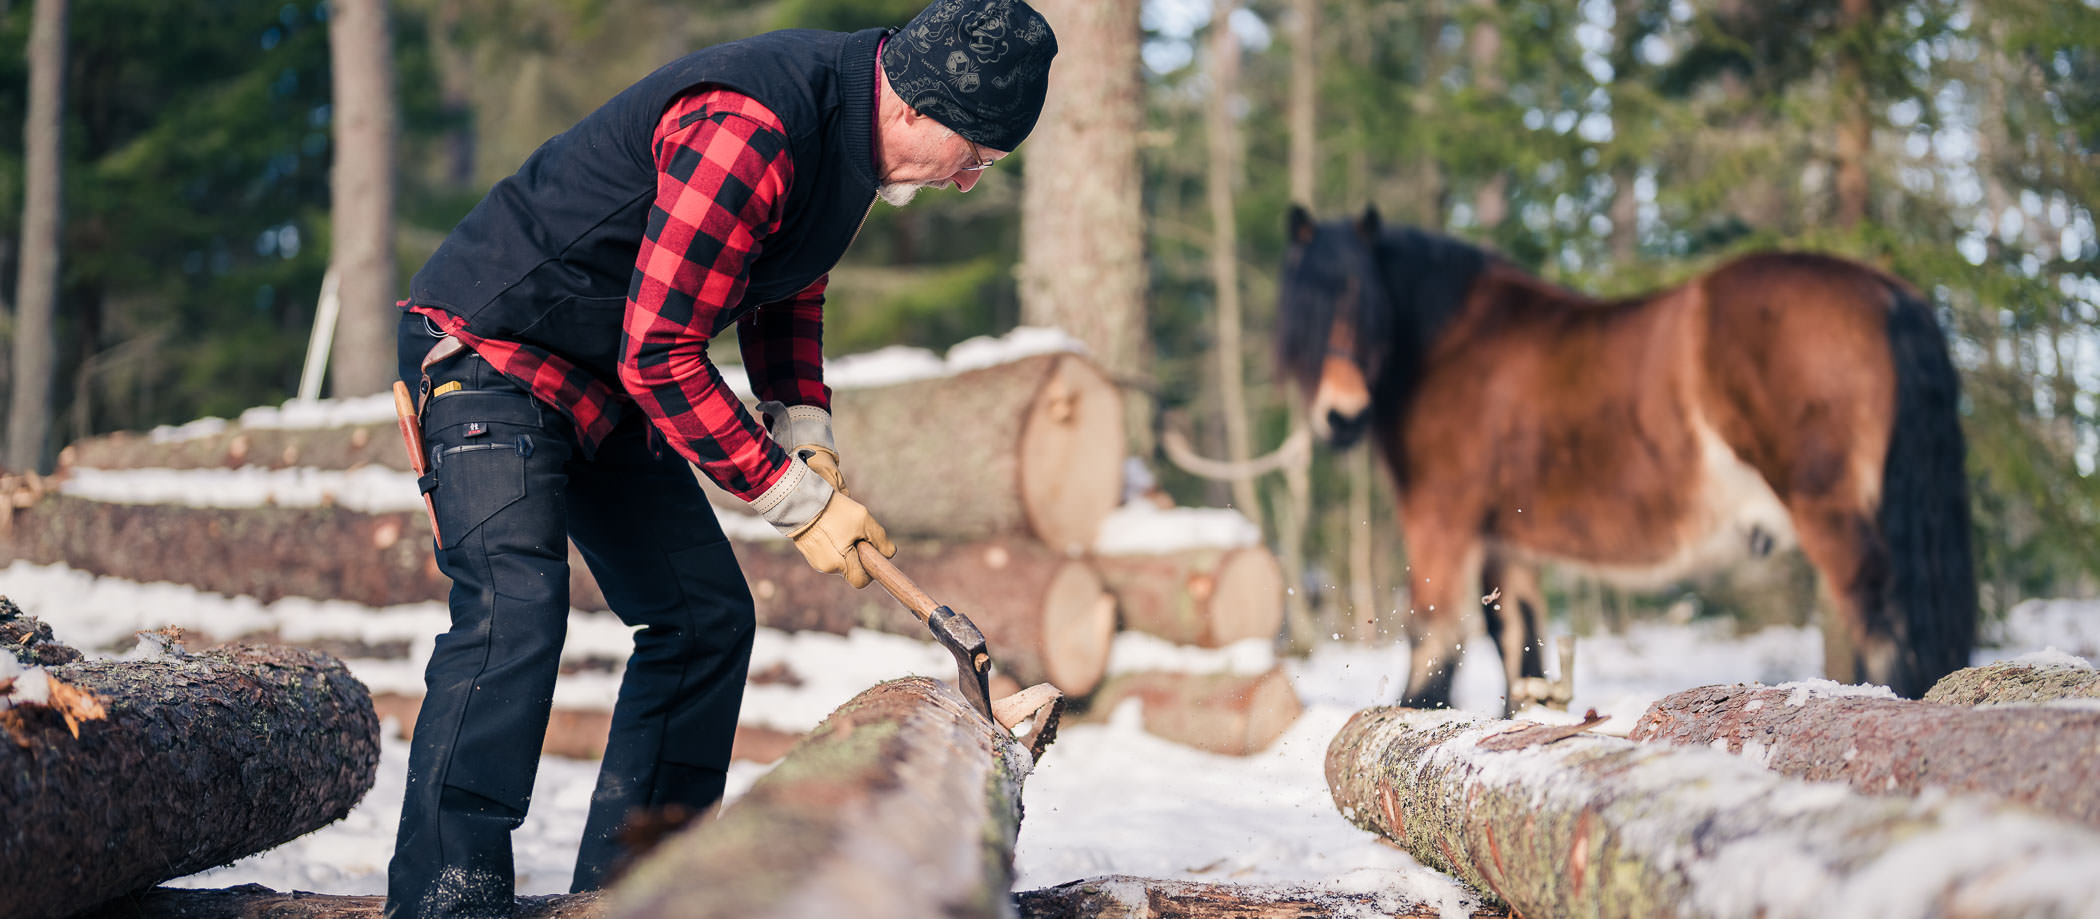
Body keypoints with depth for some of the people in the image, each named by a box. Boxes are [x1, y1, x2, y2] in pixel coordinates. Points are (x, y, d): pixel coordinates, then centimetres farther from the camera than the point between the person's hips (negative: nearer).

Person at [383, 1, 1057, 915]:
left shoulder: (851, 127, 0)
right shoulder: (747, 130, -31)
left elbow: (787, 284, 17)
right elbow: (660, 356, -29)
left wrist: (803, 424, 2)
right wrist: (797, 498, -22)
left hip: (608, 390, 10)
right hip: (490, 351, -10)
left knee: (706, 615, 7)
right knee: (515, 608, -26)